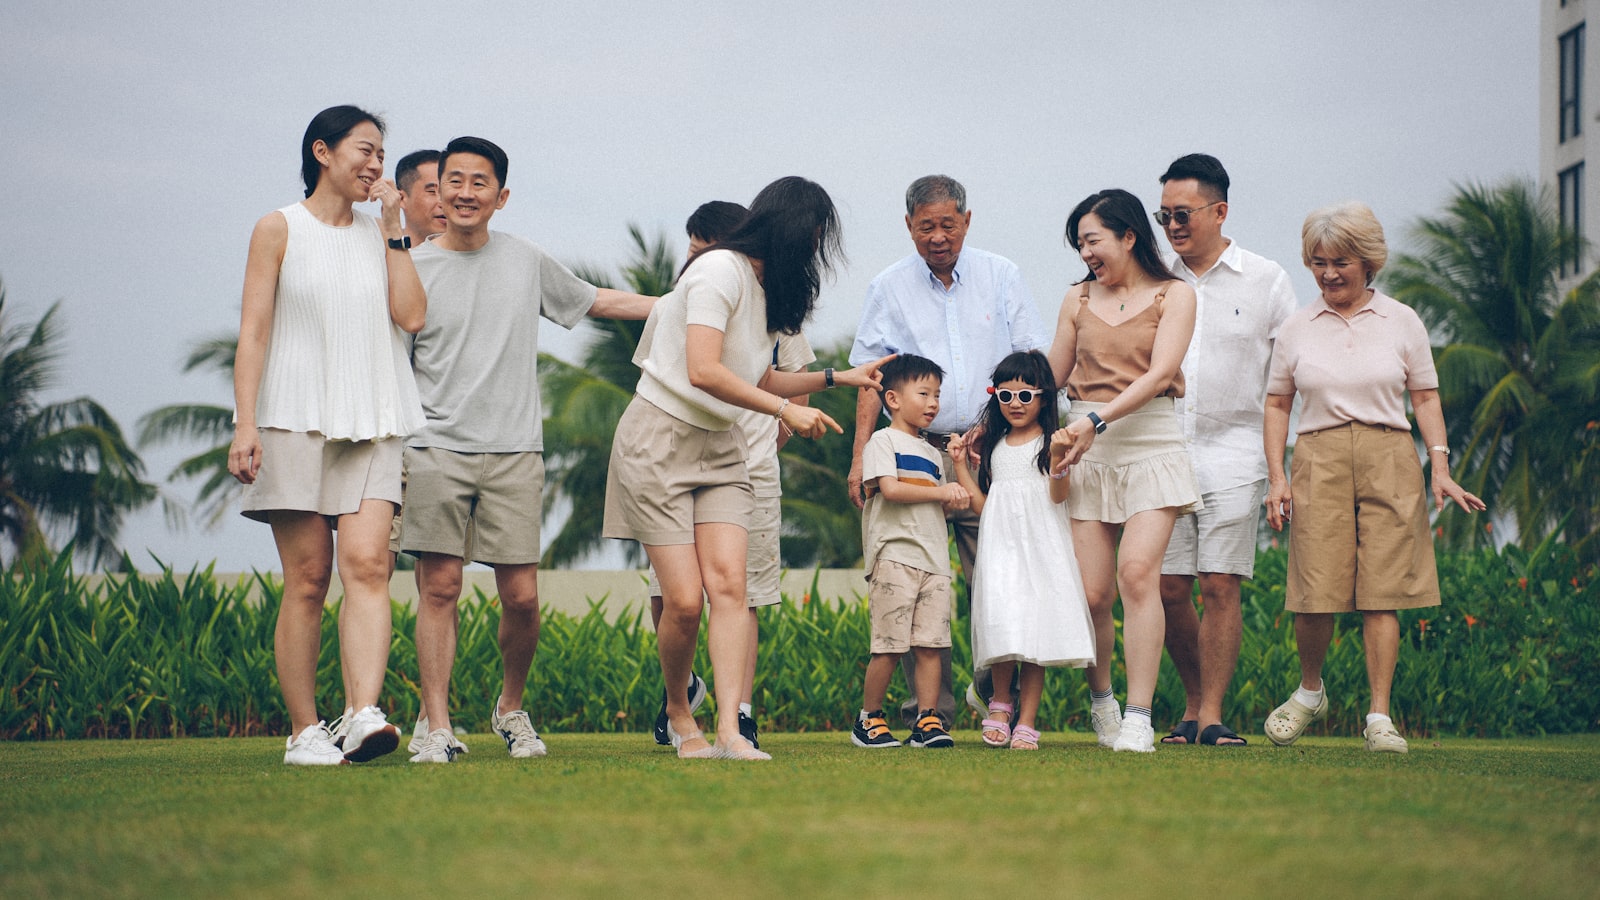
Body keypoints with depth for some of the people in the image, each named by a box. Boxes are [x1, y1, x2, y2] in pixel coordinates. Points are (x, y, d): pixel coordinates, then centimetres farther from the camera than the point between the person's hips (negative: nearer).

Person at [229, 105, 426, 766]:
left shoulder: (378, 235, 16)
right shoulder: (280, 229, 5)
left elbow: (411, 316, 3)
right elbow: (254, 330, -1)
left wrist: (393, 230, 3)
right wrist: (244, 424, -10)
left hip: (372, 421, 3)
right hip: (295, 418, -3)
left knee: (367, 563, -15)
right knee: (307, 577, -4)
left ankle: (363, 717, -27)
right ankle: (304, 731, 1)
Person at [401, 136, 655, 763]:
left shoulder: (526, 260, 11)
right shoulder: (410, 269, 4)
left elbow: (597, 301, 26)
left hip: (514, 452, 2)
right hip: (436, 450, -2)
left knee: (521, 595, -3)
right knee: (440, 587, -7)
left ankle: (511, 708, 19)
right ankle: (436, 725, -2)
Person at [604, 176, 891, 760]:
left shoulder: (768, 289, 13)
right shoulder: (721, 270, -14)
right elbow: (704, 372, -23)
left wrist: (839, 377, 20)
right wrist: (786, 411, -17)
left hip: (719, 448, 8)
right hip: (659, 441, -8)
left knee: (729, 584, -12)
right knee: (684, 601, -10)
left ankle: (729, 732, -19)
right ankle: (678, 714, 15)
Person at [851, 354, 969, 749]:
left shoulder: (932, 453, 25)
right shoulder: (884, 441, 2)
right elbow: (890, 489, -13)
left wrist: (954, 500, 2)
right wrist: (939, 492, -6)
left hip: (934, 559, 7)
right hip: (894, 555, -7)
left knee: (930, 643, -2)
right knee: (890, 645, -8)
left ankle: (927, 720, -1)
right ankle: (868, 718, 3)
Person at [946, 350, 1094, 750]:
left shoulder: (1050, 441, 2)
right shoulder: (993, 446, 15)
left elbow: (1058, 495, -11)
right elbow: (981, 505, 14)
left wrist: (1058, 456, -26)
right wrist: (960, 465, 10)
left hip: (1042, 545, -3)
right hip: (1001, 546, 3)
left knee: (1036, 630, -5)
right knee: (1003, 623, -13)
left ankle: (1026, 723, -2)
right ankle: (1000, 702, 8)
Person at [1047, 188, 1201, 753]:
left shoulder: (1174, 295, 4)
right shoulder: (1078, 301, 15)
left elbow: (1159, 374, -9)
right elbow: (1050, 379, 22)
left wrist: (1098, 419, -21)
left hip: (1150, 446, -3)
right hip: (1087, 454, 3)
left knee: (1137, 573, -20)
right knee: (1091, 595, -4)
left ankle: (1138, 718, -20)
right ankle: (1101, 698, 20)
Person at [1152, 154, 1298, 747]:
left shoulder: (1266, 281, 4)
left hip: (1232, 453, -3)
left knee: (1220, 587, -9)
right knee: (1168, 589, 0)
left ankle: (1211, 715, -4)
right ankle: (1194, 704, 16)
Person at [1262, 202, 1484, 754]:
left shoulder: (1402, 322, 9)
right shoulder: (1297, 329, 10)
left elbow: (1426, 398, 9)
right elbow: (1277, 404, 13)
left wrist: (1441, 469, -1)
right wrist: (1276, 477, 3)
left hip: (1388, 460, 0)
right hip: (1320, 461, 0)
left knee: (1382, 592, -4)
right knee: (1316, 592, -8)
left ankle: (1380, 716, 0)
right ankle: (1310, 692, 18)